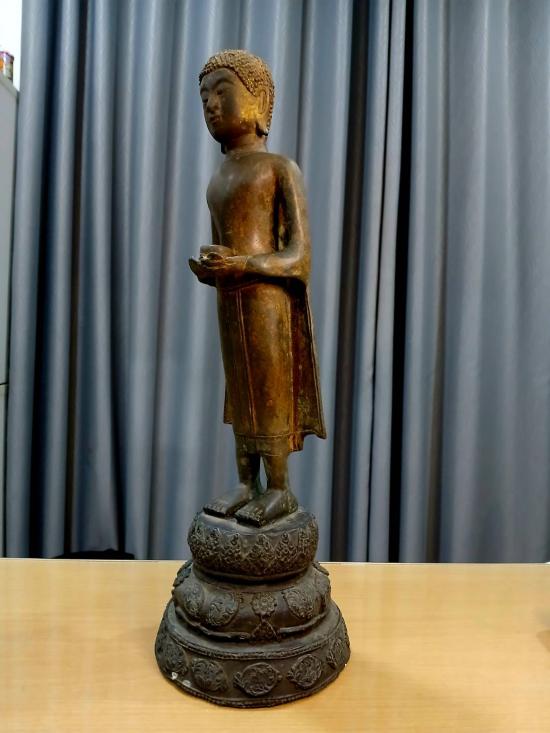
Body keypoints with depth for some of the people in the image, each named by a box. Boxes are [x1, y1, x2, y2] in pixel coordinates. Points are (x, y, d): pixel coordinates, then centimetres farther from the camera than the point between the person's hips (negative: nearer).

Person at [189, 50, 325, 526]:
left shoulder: (282, 168, -3)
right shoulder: (218, 181, 19)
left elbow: (299, 257, -10)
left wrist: (241, 265, -23)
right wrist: (208, 271, -3)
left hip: (268, 299, -7)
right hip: (230, 302, 7)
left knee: (271, 396, -1)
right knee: (243, 395, 10)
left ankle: (280, 490, 13)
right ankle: (247, 486, 20)